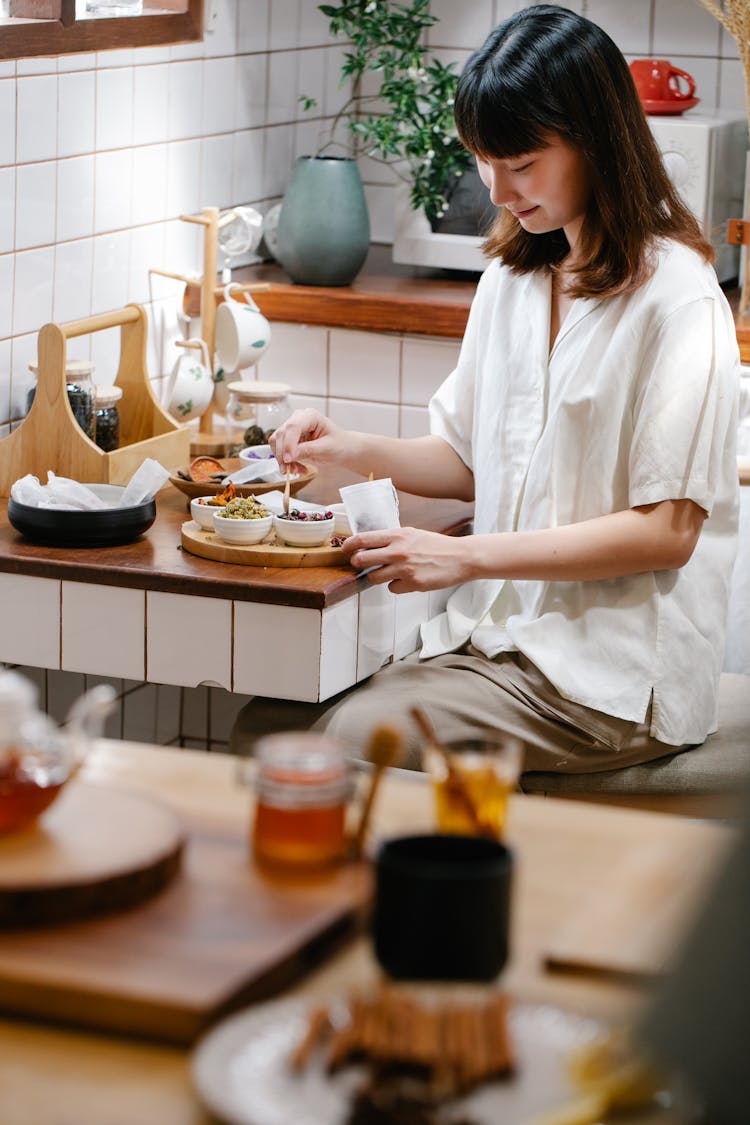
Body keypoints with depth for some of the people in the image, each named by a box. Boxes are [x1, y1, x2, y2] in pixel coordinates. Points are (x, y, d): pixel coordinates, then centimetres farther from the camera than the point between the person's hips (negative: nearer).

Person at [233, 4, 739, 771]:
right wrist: (354, 451, 2)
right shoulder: (512, 276, 14)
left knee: (352, 739, -26)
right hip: (495, 636, 7)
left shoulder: (674, 297, -11)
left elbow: (667, 529, -14)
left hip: (612, 679, -7)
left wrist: (468, 557, -17)